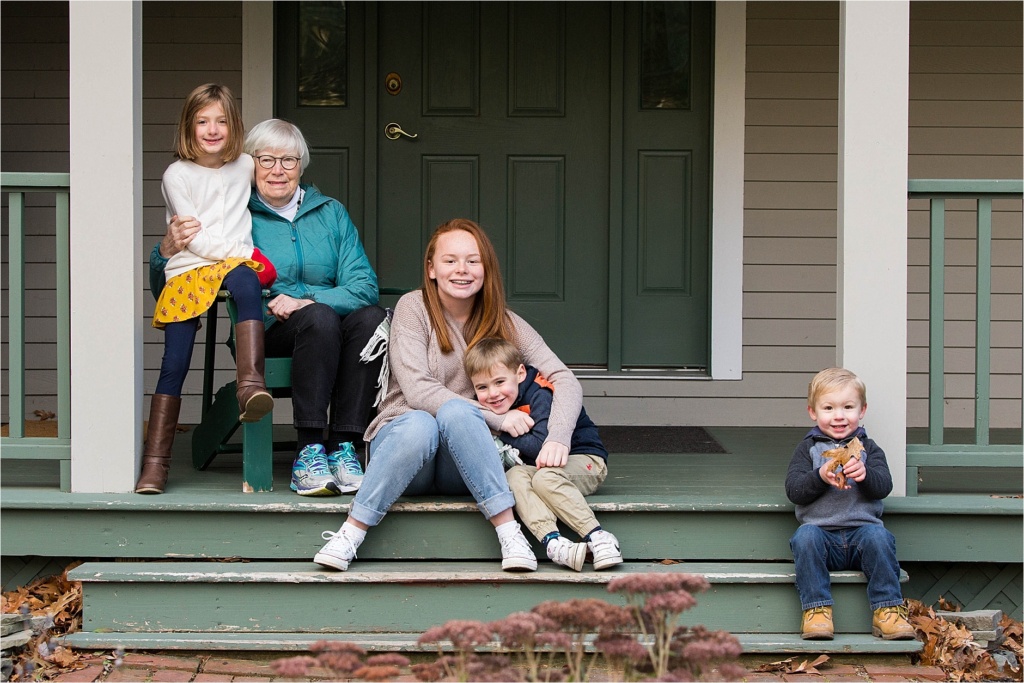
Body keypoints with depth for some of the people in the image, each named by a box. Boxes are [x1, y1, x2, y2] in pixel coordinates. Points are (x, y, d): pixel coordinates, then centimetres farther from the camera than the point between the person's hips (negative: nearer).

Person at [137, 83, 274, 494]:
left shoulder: (245, 166, 14)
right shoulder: (177, 175, 4)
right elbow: (194, 237, -3)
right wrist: (246, 254, -10)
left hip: (234, 263, 1)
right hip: (186, 272, -1)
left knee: (246, 281, -38)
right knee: (175, 364, -12)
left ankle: (251, 383, -50)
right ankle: (155, 462, -8)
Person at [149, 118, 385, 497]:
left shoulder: (332, 213, 17)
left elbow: (364, 286, 2)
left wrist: (306, 302, -16)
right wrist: (169, 249, -22)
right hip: (266, 337, -2)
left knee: (372, 317, -31)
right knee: (321, 319, -35)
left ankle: (344, 447, -31)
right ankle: (308, 451, -36)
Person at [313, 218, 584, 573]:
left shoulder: (504, 324, 5)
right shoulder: (413, 308, -3)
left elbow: (565, 380, -5)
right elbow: (417, 391, -14)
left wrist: (558, 438, -26)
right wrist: (496, 418, -20)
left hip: (465, 469, 2)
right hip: (400, 437, -1)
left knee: (455, 412, -32)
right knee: (419, 424, -36)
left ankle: (508, 531, -35)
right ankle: (350, 533, -32)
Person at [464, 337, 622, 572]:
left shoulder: (540, 396, -21)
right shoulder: (491, 409, 2)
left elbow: (542, 445, -31)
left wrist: (503, 439, -18)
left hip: (584, 460, -6)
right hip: (535, 467, 6)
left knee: (545, 478, -35)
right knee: (514, 477, -25)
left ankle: (598, 537, -36)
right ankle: (553, 543, -45)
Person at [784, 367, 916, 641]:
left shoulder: (868, 448, 16)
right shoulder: (808, 449, 13)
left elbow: (884, 486, 0)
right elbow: (793, 491, 0)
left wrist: (865, 474, -22)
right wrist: (820, 477, -18)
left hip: (861, 528, 0)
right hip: (820, 529, 0)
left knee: (878, 536, -30)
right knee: (805, 536, -31)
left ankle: (887, 609, -25)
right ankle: (816, 609, -30)